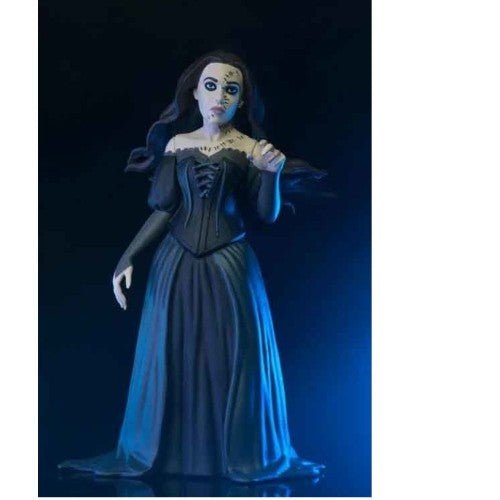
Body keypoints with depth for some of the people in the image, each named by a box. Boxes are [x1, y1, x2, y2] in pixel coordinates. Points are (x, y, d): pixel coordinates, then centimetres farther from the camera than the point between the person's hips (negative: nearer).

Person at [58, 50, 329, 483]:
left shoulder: (251, 149, 0)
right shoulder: (176, 145, 5)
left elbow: (268, 214, -2)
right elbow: (163, 211, 5)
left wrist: (274, 173, -20)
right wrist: (127, 258, -3)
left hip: (229, 264, -2)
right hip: (177, 263, 2)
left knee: (235, 360, 1)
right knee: (171, 358, 5)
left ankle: (247, 454, 13)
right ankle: (156, 452, 15)